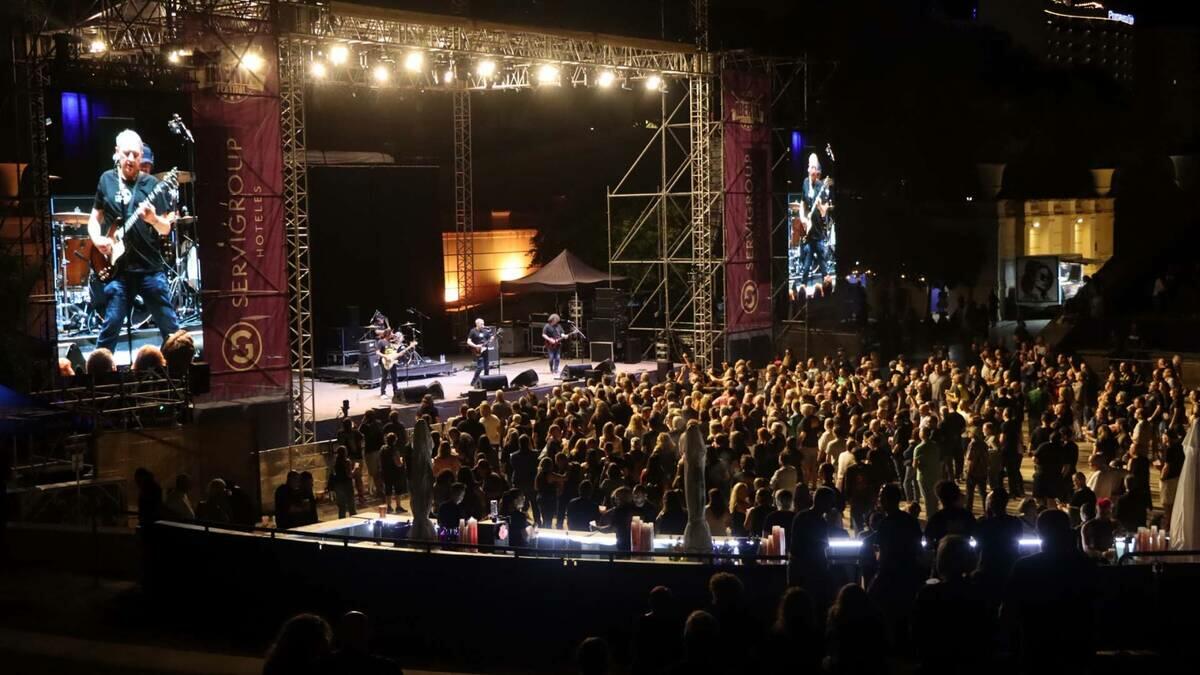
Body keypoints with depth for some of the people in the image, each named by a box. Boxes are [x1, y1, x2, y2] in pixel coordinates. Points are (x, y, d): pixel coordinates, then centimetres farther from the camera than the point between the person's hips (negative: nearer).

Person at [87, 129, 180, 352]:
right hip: (117, 268, 1)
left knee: (170, 327, 2)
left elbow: (166, 229, 1)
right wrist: (97, 239, -3)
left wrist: (153, 219, -20)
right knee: (110, 327, 1)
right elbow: (94, 217, 16)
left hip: (150, 267, -1)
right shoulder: (106, 180, 8)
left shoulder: (151, 184, 2)